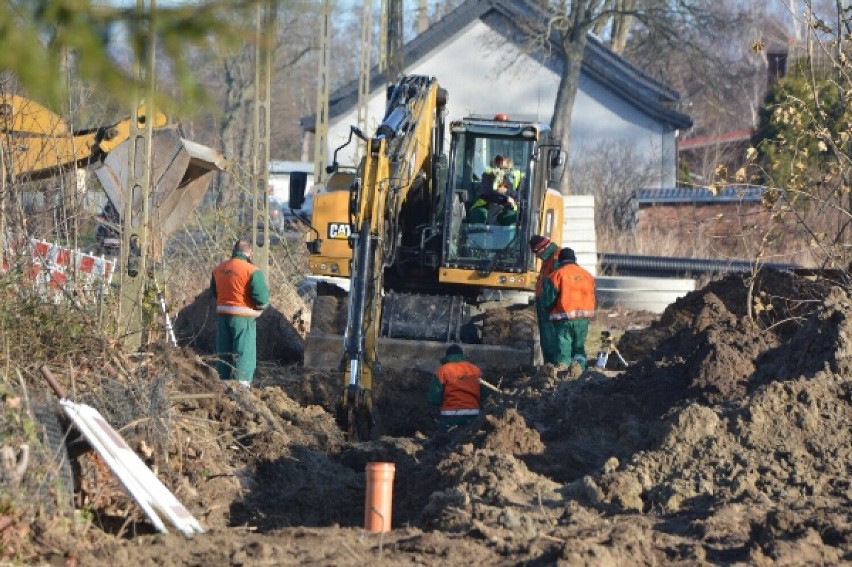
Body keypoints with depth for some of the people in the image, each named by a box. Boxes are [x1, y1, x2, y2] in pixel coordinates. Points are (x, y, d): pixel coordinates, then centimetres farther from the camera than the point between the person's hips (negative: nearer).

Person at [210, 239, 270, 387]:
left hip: (222, 315, 6)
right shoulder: (252, 271, -14)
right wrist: (261, 306, 4)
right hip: (243, 318, -6)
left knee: (224, 353, 15)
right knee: (244, 353, 1)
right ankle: (241, 384, -4)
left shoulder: (218, 269, 5)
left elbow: (214, 291, 17)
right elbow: (262, 298, -17)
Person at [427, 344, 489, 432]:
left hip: (451, 416, -4)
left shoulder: (442, 371, -5)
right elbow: (484, 396, 6)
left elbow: (433, 398, -9)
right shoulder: (476, 370, 5)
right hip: (472, 417, 4)